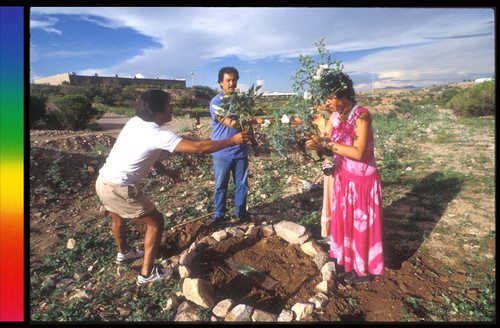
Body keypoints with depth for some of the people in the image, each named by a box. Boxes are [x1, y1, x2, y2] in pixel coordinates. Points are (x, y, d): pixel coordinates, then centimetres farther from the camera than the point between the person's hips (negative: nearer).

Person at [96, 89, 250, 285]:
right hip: (119, 189, -9)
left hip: (102, 181, 9)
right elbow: (199, 148, -26)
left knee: (118, 219, 31)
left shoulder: (135, 122, 5)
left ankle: (123, 253, 58)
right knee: (155, 222, 6)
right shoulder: (158, 135, -21)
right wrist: (233, 140, -19)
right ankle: (147, 274, 15)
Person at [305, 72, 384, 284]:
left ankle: (365, 270, 27)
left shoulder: (361, 115, -21)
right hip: (343, 177, 7)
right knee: (345, 221, 17)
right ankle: (350, 264, 37)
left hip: (362, 179, -7)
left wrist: (326, 143, -28)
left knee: (362, 224, 7)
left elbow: (358, 153, -29)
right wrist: (318, 145, -15)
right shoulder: (336, 115, 2)